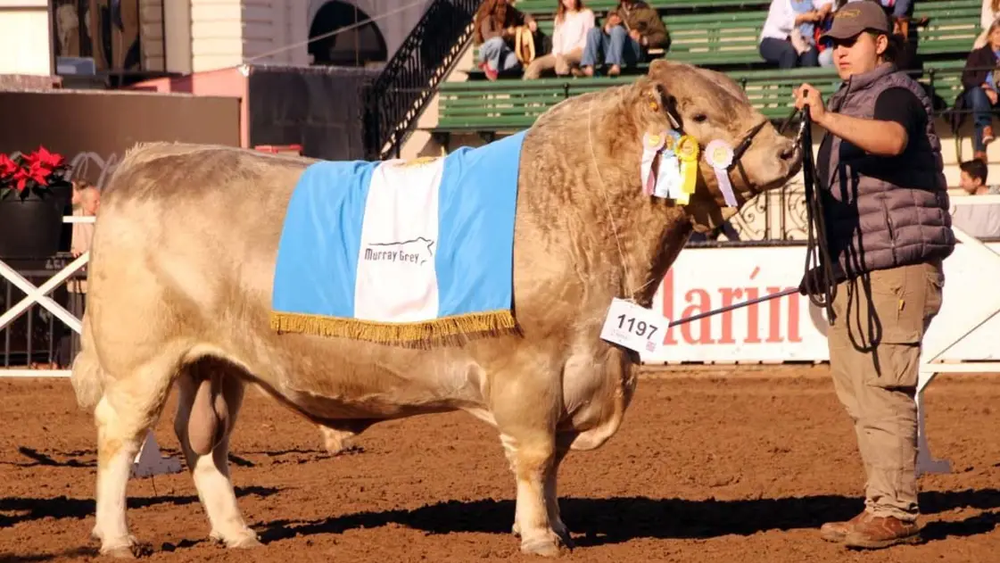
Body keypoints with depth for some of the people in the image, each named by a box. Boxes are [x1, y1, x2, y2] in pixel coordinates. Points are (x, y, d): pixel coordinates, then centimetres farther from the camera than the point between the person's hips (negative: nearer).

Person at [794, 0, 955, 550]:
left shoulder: (897, 92, -8)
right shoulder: (851, 102, 22)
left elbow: (892, 138, -33)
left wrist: (827, 118, -43)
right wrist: (828, 266, 25)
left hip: (896, 273, -10)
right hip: (854, 277, 10)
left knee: (884, 392, -13)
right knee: (859, 397, 12)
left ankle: (896, 513, -11)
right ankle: (881, 507, 17)